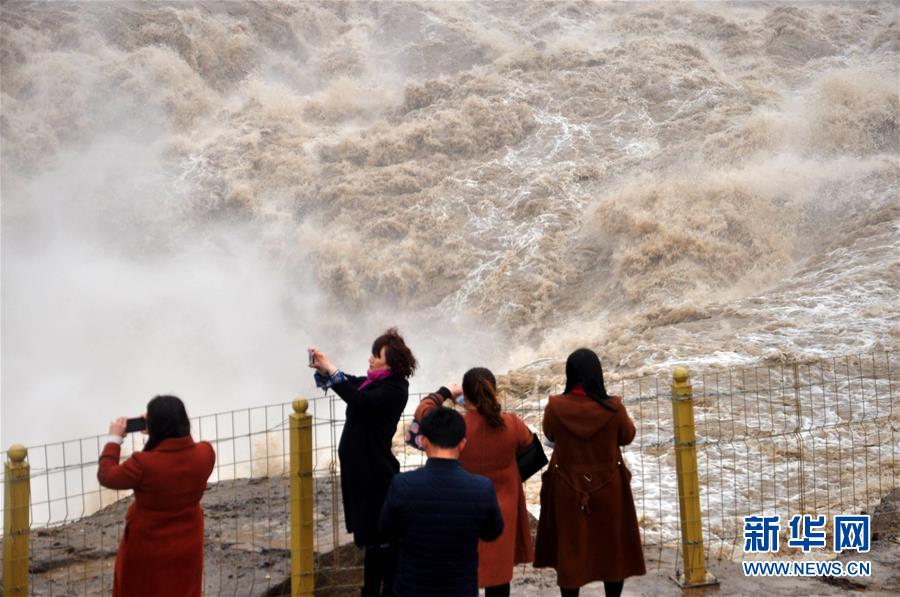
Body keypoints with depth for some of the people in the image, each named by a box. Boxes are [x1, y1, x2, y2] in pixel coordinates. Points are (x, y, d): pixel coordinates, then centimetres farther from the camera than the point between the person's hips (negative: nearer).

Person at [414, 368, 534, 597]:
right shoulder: (512, 424, -15)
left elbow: (422, 410, -1)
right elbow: (529, 445, 7)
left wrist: (446, 393, 14)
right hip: (503, 514, 1)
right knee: (499, 571, 13)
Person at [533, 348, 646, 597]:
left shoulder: (555, 407, -18)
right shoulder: (613, 408, -20)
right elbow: (627, 436, 0)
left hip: (567, 488, 0)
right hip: (608, 488, 0)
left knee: (570, 548, 14)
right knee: (612, 547, 17)